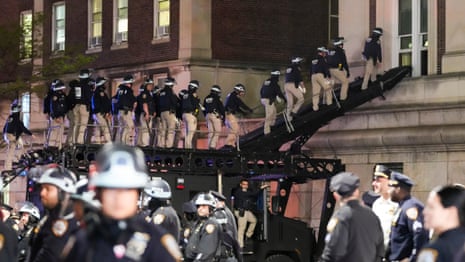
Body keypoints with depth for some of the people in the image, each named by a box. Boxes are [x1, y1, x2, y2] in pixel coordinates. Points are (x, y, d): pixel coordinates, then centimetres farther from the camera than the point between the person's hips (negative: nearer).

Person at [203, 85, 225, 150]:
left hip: (208, 115, 7)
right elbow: (221, 108, -7)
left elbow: (204, 109, 18)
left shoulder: (206, 98, 14)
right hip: (216, 115, -7)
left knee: (210, 132, 10)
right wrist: (223, 118, 0)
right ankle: (213, 145, -15)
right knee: (217, 132, -4)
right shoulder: (217, 98, -6)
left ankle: (209, 146, 6)